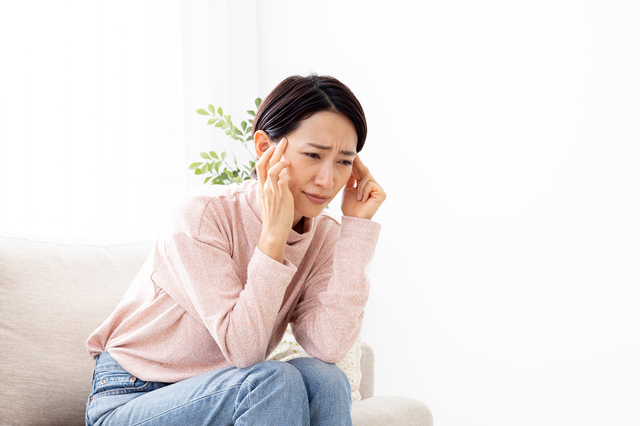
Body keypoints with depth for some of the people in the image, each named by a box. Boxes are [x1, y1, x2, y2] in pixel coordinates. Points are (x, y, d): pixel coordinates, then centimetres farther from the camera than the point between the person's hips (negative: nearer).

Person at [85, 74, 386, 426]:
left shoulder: (325, 236, -5)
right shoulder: (202, 214, -20)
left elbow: (329, 349, -22)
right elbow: (242, 349, -26)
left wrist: (357, 226, -18)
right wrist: (274, 233, -30)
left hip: (226, 396, 5)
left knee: (324, 379, -24)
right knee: (275, 381, -30)